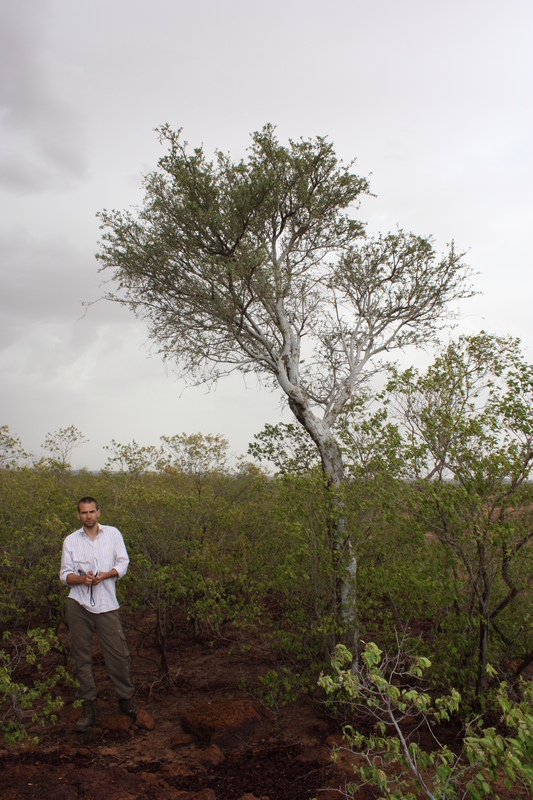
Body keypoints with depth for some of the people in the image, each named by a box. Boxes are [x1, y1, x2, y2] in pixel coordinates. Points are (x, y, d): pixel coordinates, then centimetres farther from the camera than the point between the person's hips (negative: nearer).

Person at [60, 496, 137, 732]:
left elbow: (123, 564, 4)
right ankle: (88, 707, 18)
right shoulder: (71, 540, 6)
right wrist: (81, 579, -14)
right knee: (80, 656, 5)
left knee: (118, 653, 1)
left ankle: (125, 699, 21)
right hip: (78, 604, 1)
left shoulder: (113, 534, 5)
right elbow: (64, 575, 7)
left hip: (107, 604, -1)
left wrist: (105, 575, -14)